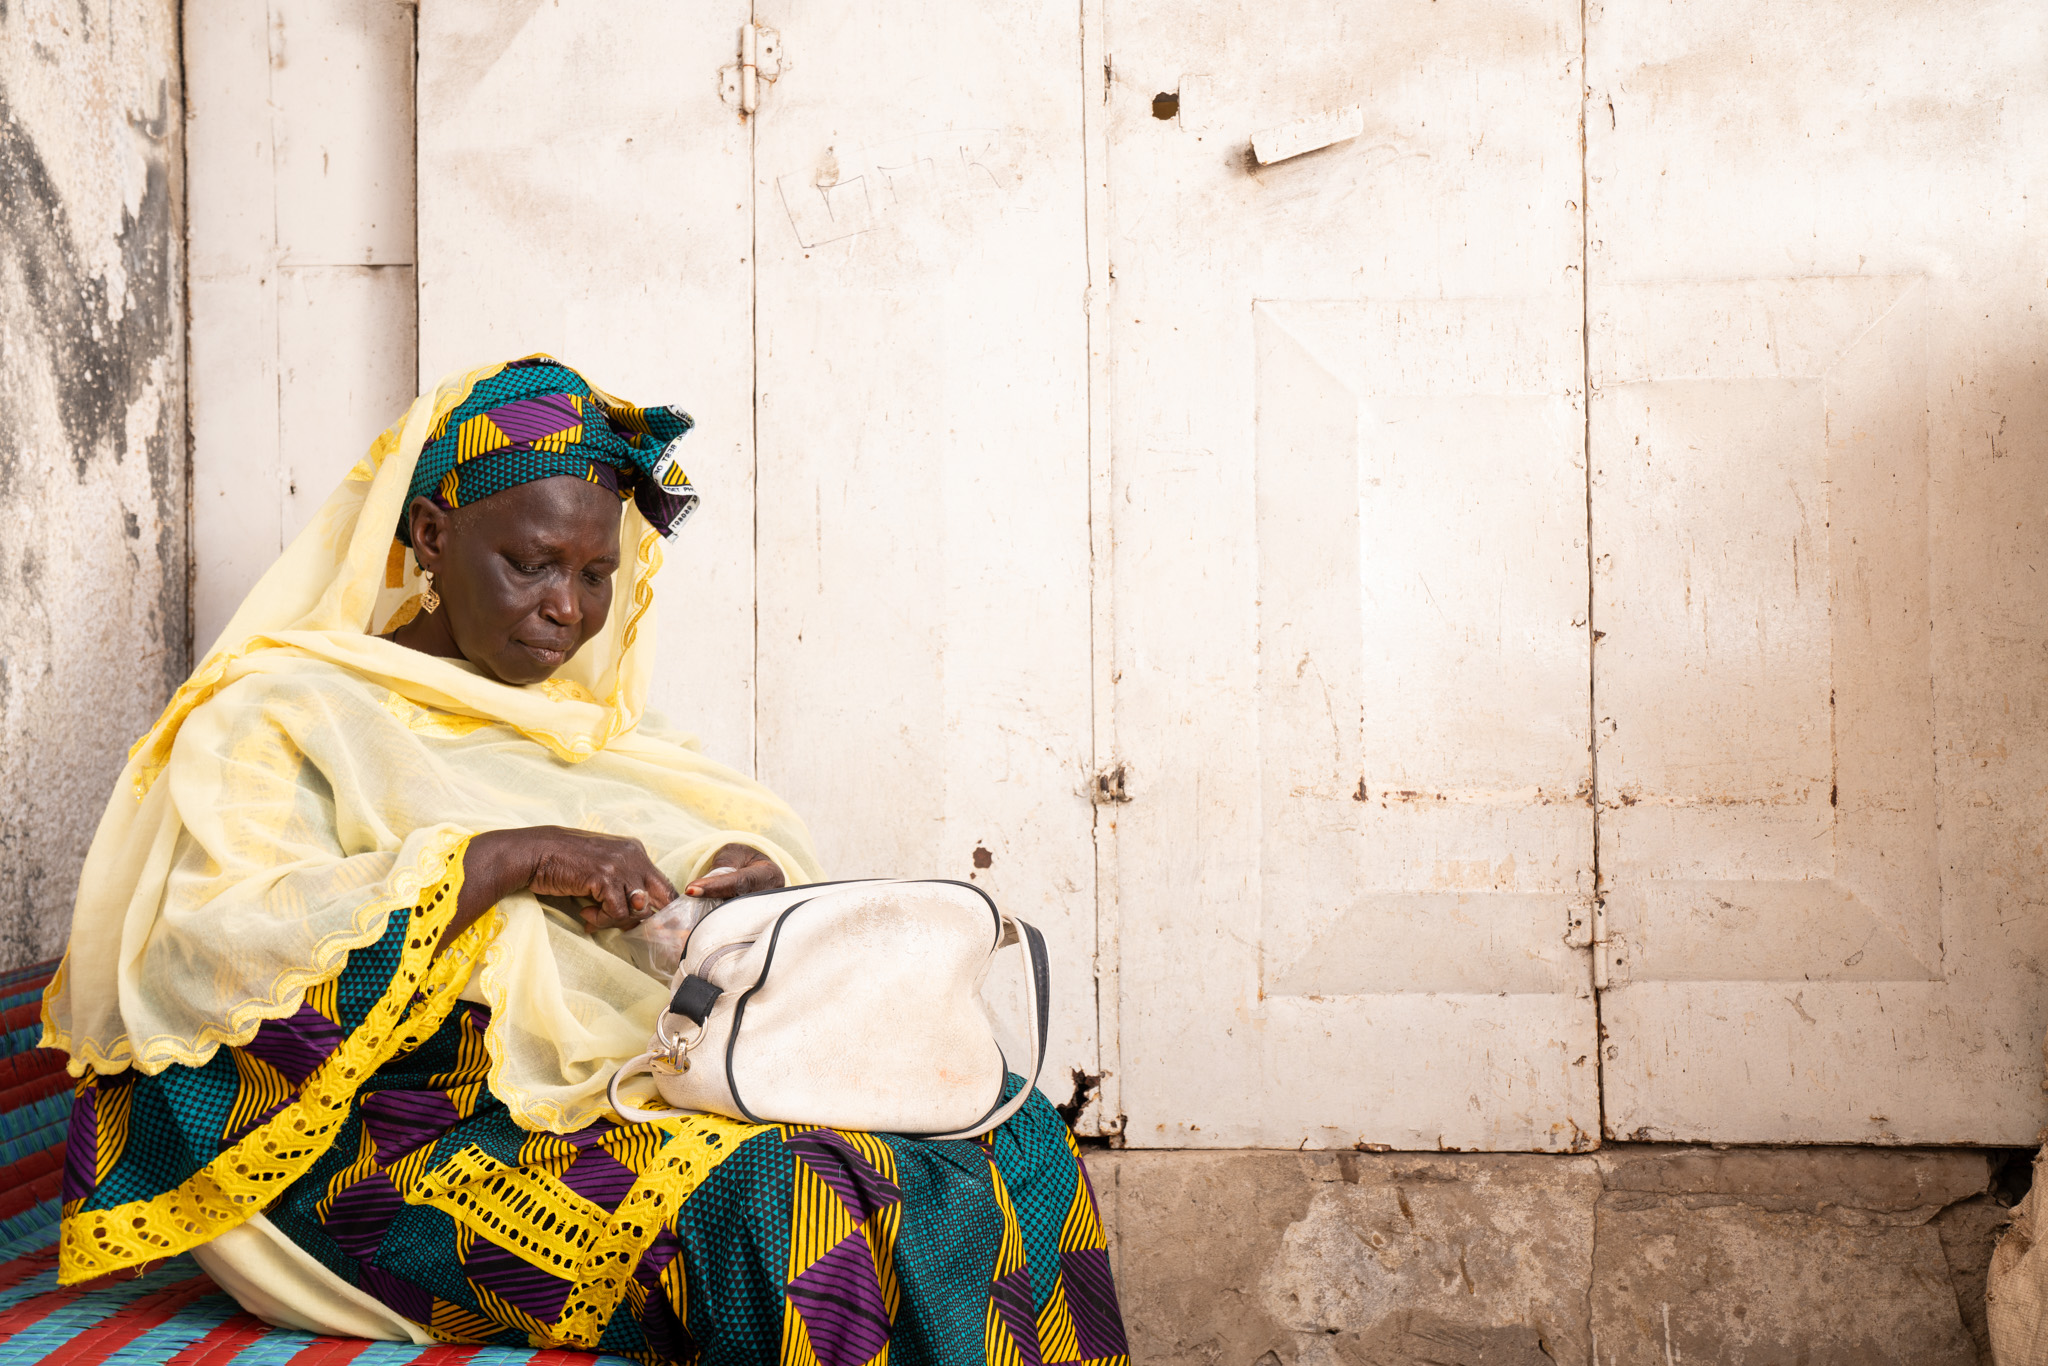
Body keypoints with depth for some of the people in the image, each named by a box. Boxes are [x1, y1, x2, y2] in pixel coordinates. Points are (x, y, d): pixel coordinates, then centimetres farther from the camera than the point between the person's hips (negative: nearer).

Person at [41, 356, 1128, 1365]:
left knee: (1010, 1139, -15)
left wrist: (757, 876, -6)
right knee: (769, 1202, -34)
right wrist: (501, 859, -19)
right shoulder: (284, 712, 3)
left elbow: (761, 830, 20)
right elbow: (208, 948, -13)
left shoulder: (592, 728, 24)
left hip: (668, 1085, 7)